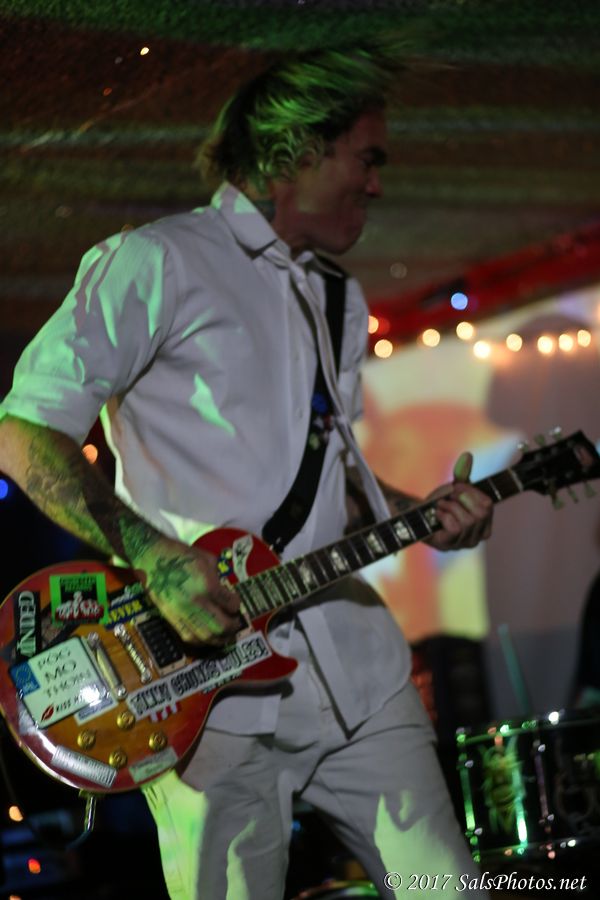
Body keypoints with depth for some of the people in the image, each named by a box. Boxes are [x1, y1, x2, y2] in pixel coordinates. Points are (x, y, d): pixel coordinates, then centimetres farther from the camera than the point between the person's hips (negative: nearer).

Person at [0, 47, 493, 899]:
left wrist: (424, 515, 9)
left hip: (355, 663, 7)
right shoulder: (159, 264, -5)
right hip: (215, 669, -7)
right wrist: (154, 559, -21)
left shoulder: (341, 301, 22)